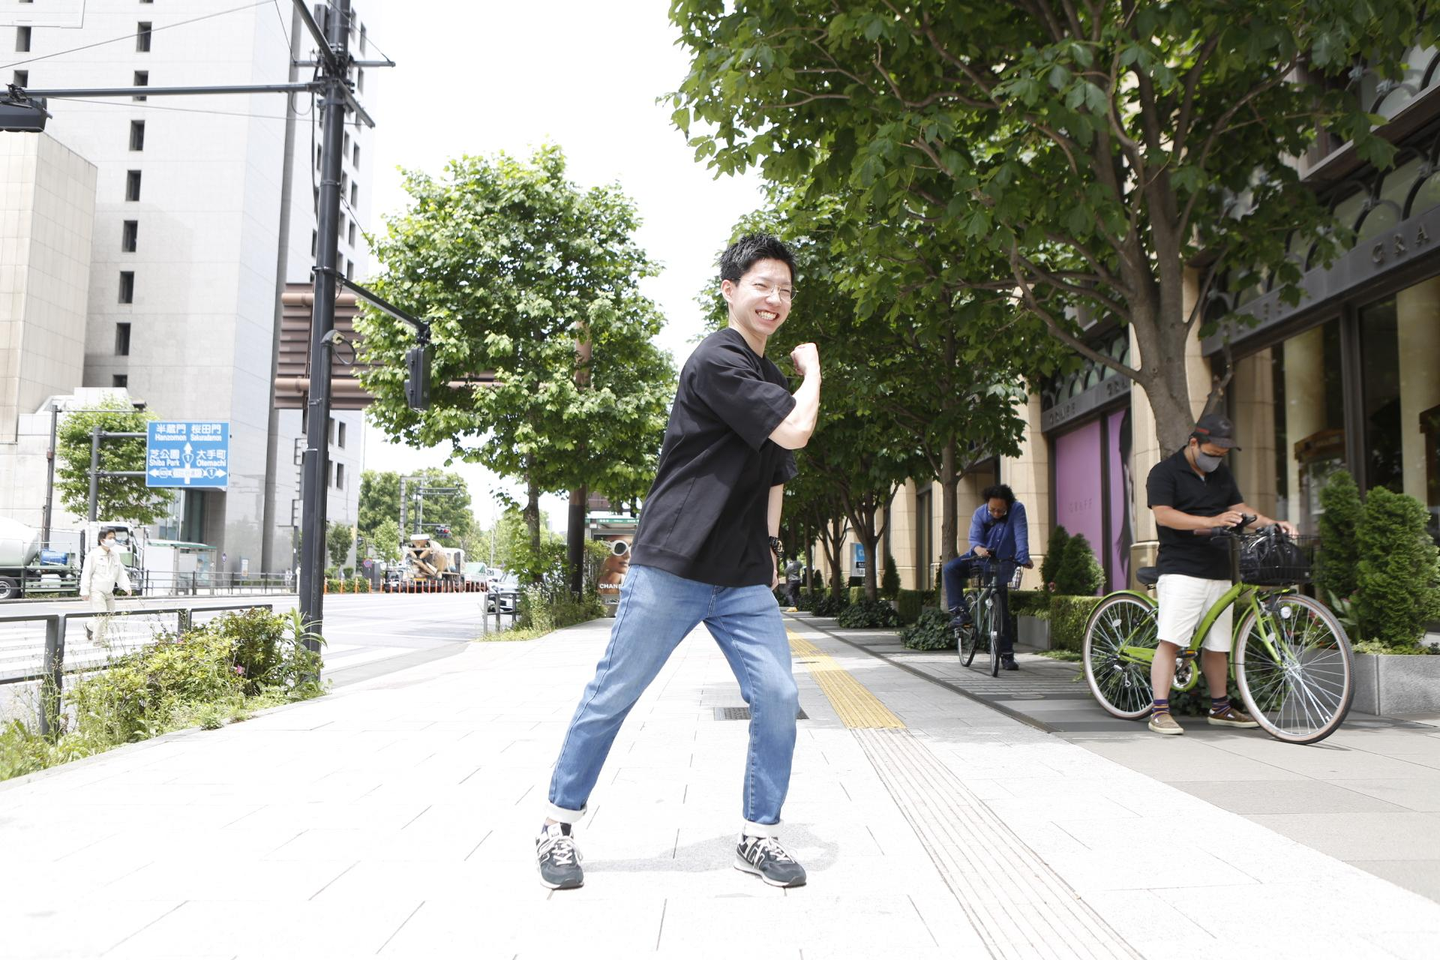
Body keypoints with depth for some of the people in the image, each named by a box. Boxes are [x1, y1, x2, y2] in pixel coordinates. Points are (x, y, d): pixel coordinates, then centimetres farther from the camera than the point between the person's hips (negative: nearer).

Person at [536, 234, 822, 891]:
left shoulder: (773, 381, 17)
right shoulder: (717, 361, -11)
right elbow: (793, 431, -18)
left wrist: (769, 544, 17)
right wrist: (812, 372, 0)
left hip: (743, 580, 8)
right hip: (671, 566, -7)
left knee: (778, 699, -1)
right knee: (613, 695, 2)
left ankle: (758, 837, 15)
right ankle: (558, 825, 19)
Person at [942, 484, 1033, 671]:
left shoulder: (1017, 510, -14)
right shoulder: (979, 514, -9)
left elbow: (1021, 535, -23)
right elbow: (974, 538, -18)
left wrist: (1023, 558, -37)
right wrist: (978, 548, -42)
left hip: (1003, 562, -2)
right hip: (980, 558, 2)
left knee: (1002, 609, -3)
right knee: (949, 569, -23)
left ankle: (1007, 655, 3)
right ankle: (961, 612, -19)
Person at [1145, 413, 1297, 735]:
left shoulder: (1221, 473, 18)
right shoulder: (1165, 472, -5)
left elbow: (1239, 508, 20)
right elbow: (1163, 515, -16)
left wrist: (1272, 523, 2)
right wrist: (1210, 522, -26)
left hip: (1218, 572, 7)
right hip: (1181, 570, -7)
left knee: (1217, 645, 13)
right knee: (1170, 640, -13)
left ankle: (1220, 708, 26)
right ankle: (1159, 712, -11)